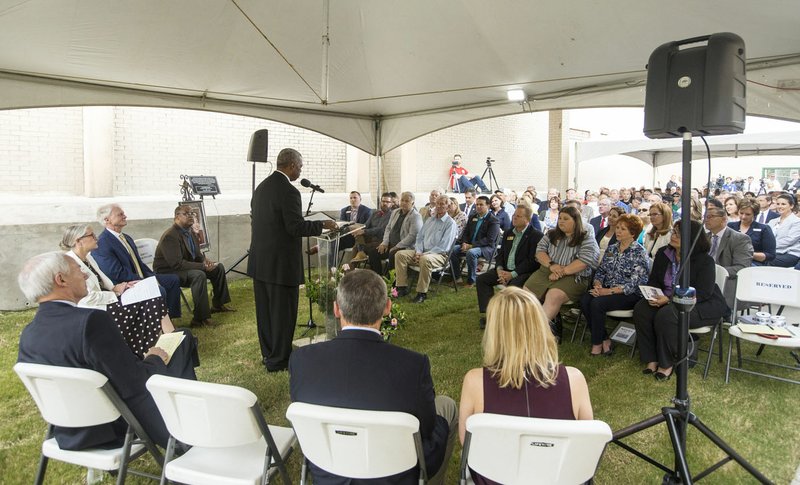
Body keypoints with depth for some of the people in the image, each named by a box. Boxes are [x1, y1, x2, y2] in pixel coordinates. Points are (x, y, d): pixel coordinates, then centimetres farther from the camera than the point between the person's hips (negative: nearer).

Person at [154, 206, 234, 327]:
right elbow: (177, 264, -29)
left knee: (219, 267, 5)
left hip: (188, 267, 10)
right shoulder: (170, 236, -23)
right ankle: (201, 317, -30)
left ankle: (218, 304, 17)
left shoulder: (191, 232, 5)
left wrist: (204, 260, -10)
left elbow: (196, 254, 14)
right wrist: (203, 266, -30)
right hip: (169, 272, -9)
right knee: (199, 275, -35)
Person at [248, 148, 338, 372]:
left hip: (260, 260, 9)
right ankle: (277, 360, 13)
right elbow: (296, 227, -20)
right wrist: (323, 225, -7)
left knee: (265, 310, 16)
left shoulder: (261, 187, 9)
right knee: (283, 311, 4)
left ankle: (268, 353, 29)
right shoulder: (289, 191, -18)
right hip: (281, 263, -9)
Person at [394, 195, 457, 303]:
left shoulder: (450, 223, -3)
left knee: (425, 259, -40)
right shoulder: (430, 220, 19)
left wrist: (425, 254, -18)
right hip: (423, 252, 7)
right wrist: (418, 252, -3)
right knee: (400, 254, -13)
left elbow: (444, 246, -13)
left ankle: (422, 293, -28)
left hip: (439, 254, -7)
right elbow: (420, 237, 18)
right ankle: (402, 287, -14)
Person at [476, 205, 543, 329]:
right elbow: (500, 254, 15)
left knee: (512, 286, -36)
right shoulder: (508, 233, 16)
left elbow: (533, 261, -15)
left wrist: (512, 274, -19)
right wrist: (499, 269, -7)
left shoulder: (536, 235, -8)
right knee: (481, 279, -7)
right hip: (505, 269, 7)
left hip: (523, 272, -7)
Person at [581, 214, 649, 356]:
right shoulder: (611, 249, 14)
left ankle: (597, 344, -12)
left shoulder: (640, 253, -7)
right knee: (585, 299, -24)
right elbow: (600, 271, 13)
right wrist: (598, 285, -9)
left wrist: (609, 291, -22)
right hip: (607, 289, 6)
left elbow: (633, 284, -15)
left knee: (597, 303, -30)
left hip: (631, 295, -6)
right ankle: (605, 340, -13)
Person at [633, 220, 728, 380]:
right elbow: (653, 281, 9)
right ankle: (651, 359, -13)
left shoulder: (705, 260, -15)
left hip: (702, 305, -6)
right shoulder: (663, 253, 3)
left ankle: (667, 364, -14)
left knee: (666, 316, -33)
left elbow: (702, 293, -21)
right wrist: (652, 295, -15)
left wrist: (669, 299, -28)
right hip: (667, 300, 7)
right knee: (641, 309, -20)